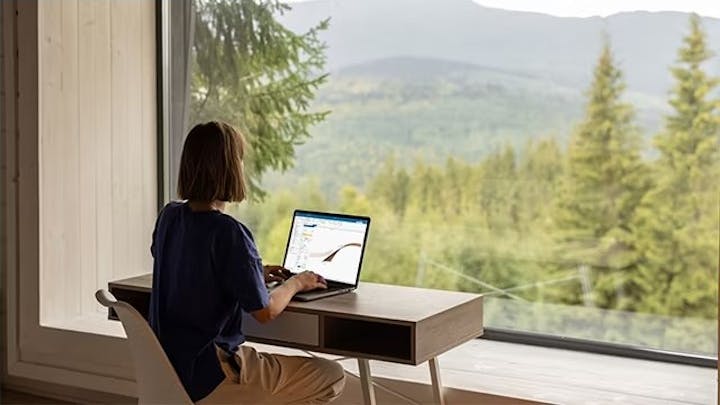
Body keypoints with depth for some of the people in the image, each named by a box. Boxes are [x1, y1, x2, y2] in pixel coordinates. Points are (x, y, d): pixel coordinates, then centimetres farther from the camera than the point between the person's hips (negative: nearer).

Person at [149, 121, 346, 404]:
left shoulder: (169, 217, 1)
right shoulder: (229, 233, -23)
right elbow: (265, 311, -16)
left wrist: (255, 272, 19)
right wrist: (295, 283, 4)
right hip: (206, 380, -9)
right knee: (332, 376, 3)